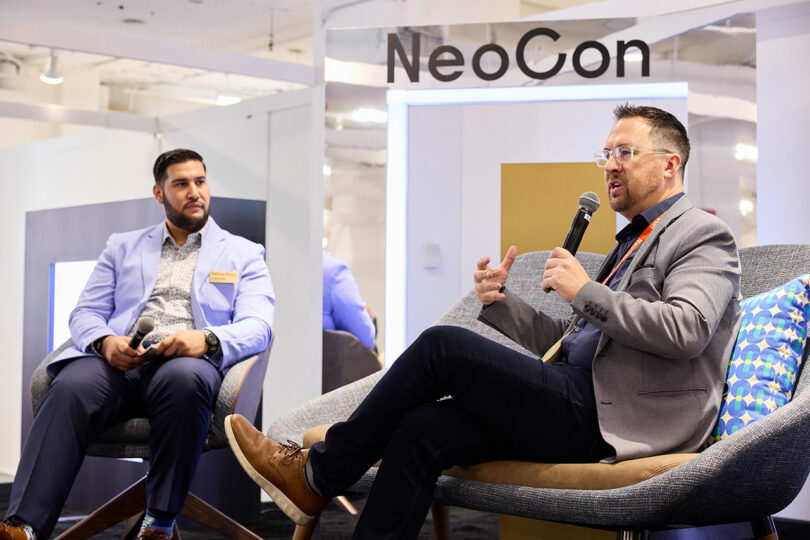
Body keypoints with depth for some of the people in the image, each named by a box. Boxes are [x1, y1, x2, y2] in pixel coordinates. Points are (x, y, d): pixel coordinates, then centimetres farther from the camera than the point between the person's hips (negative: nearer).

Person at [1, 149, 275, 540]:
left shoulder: (244, 254, 20)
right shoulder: (122, 247, 28)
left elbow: (257, 327, 6)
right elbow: (85, 313, 19)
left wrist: (206, 339, -16)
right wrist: (105, 342, -6)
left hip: (191, 360, -2)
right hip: (119, 360, 2)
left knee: (183, 378, -39)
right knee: (70, 387, -32)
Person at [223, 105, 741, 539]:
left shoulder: (705, 236, 0)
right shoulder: (631, 241, 28)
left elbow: (686, 331, -20)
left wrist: (587, 291, -14)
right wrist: (501, 301, 10)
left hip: (608, 416, -8)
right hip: (580, 403, 8)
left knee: (442, 344, -17)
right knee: (422, 429, -11)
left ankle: (316, 475, -5)